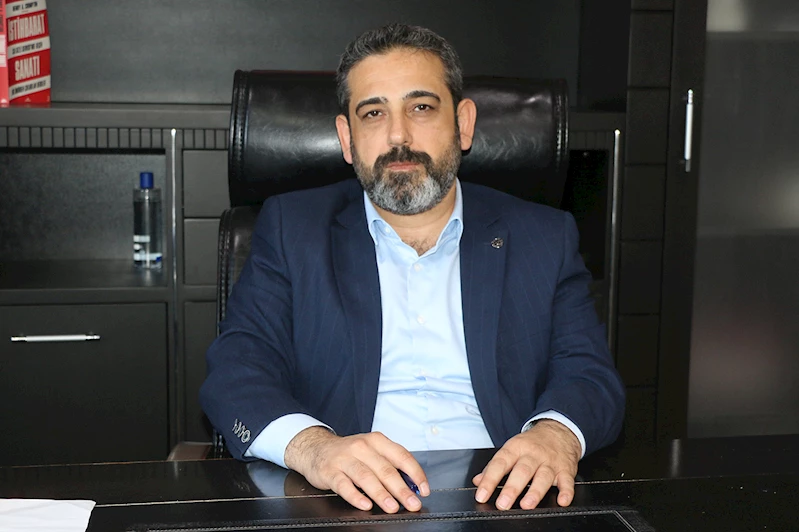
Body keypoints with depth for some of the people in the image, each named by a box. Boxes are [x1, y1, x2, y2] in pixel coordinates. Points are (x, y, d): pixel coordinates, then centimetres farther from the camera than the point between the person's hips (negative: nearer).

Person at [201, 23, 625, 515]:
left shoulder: (544, 239, 11)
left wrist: (556, 434, -19)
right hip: (348, 505, -1)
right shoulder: (292, 230, 9)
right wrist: (310, 446, -22)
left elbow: (591, 375, 5)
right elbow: (236, 370, -1)